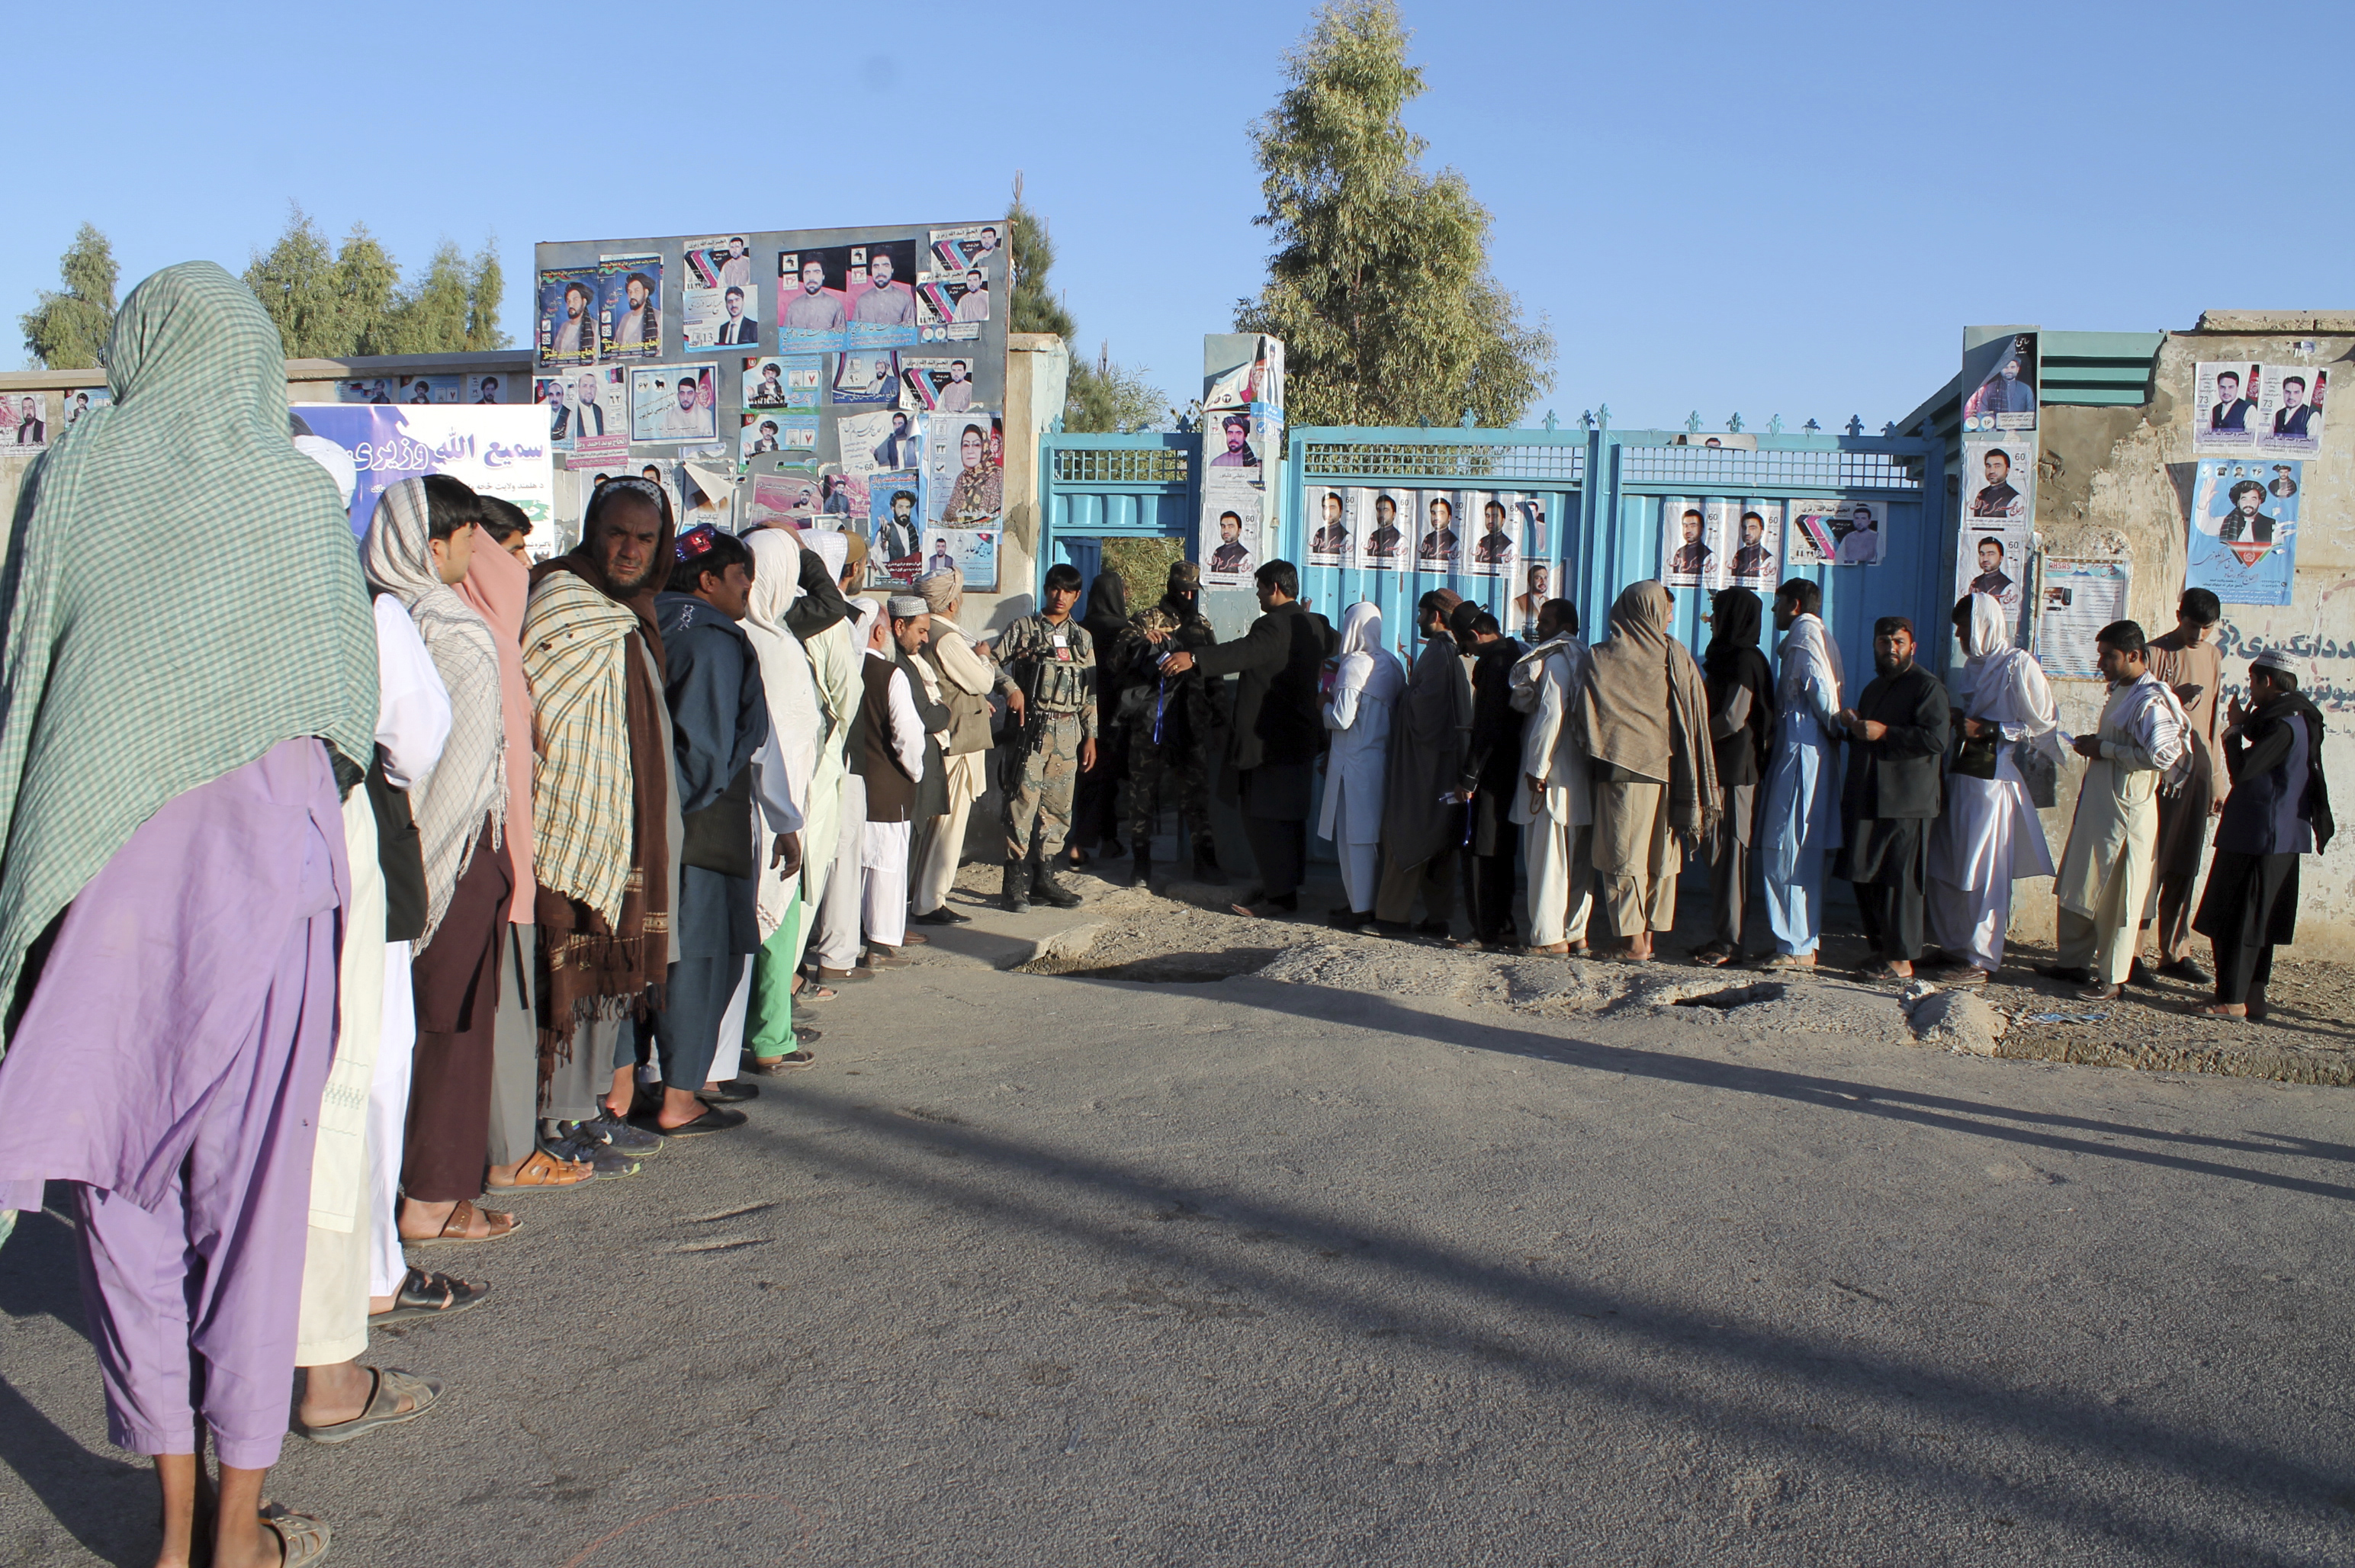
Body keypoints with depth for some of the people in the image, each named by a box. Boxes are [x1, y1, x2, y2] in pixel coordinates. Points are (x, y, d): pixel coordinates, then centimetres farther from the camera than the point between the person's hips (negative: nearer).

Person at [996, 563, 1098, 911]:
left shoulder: (1082, 638, 15)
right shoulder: (1024, 629, 4)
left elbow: (1091, 693, 16)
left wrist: (1091, 736, 12)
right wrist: (1011, 688, -16)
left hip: (1067, 730, 4)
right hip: (1030, 726, -4)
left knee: (1058, 805, 6)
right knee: (1023, 801, -8)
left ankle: (1044, 876, 15)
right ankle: (1017, 881, -4)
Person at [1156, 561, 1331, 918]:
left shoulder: (1275, 624, -17)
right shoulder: (1315, 624, 12)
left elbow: (1246, 651, -35)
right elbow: (1333, 642, 36)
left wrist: (1195, 659, -47)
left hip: (1270, 739, -10)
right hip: (1302, 738, 10)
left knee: (1264, 818, -6)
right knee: (1289, 816, 16)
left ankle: (1279, 895, -5)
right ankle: (1287, 885, 23)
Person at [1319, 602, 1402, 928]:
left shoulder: (1354, 665, -15)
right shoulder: (1392, 664, 7)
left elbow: (1341, 719, -18)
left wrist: (1325, 703, 2)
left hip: (1355, 763, -8)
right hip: (1383, 758, 8)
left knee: (1354, 835, 0)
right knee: (1377, 834, 15)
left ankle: (1360, 909, 4)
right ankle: (1378, 902, 22)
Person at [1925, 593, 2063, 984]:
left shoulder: (2018, 665, -9)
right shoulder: (1976, 663, 15)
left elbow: (2043, 724, -11)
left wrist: (1987, 730, -15)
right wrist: (1960, 721, 6)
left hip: (1993, 777, -8)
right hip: (1963, 772, 8)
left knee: (1983, 872, -4)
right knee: (1945, 867, 9)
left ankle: (1981, 960, 3)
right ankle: (1955, 947, 19)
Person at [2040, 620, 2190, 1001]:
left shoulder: (2151, 700, -17)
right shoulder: (2120, 691, 14)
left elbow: (2161, 755, -28)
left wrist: (2103, 749, -20)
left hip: (2127, 809, -10)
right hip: (2097, 804, 10)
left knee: (2116, 897, -1)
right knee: (2078, 887, 15)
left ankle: (2113, 977, 8)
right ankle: (2074, 960, 26)